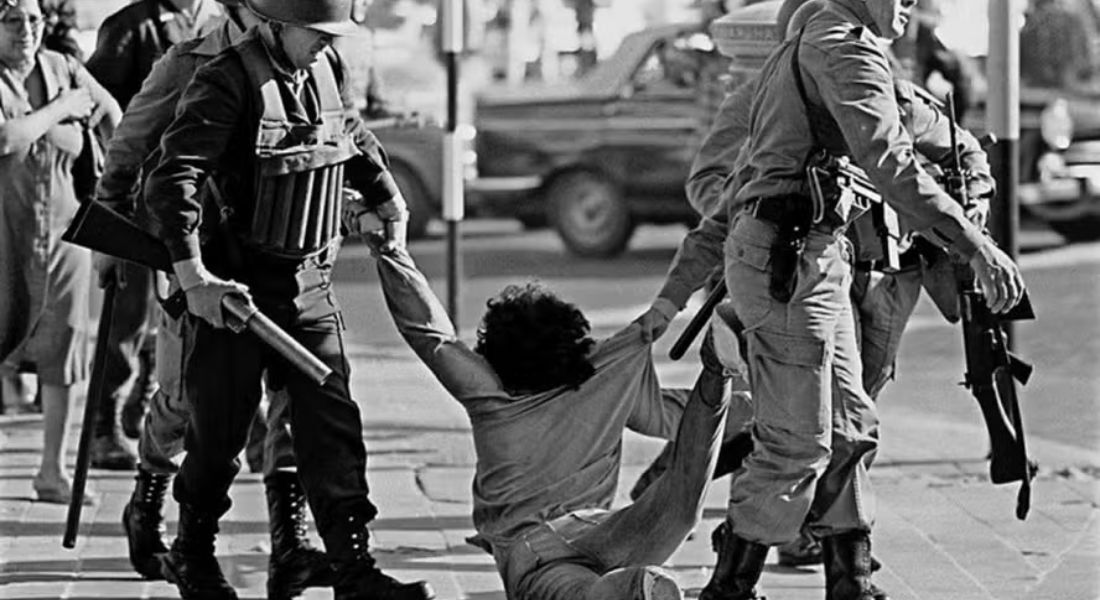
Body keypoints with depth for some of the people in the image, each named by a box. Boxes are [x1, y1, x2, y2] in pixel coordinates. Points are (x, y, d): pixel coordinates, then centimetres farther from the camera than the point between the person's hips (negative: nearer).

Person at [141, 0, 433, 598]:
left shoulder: (326, 70, 5)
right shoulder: (226, 83, -17)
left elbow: (354, 137, 29)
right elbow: (170, 182, -25)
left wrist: (389, 200, 42)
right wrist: (193, 278, -33)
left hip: (310, 284, 6)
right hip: (234, 286, -6)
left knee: (332, 424, -2)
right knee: (219, 430, 6)